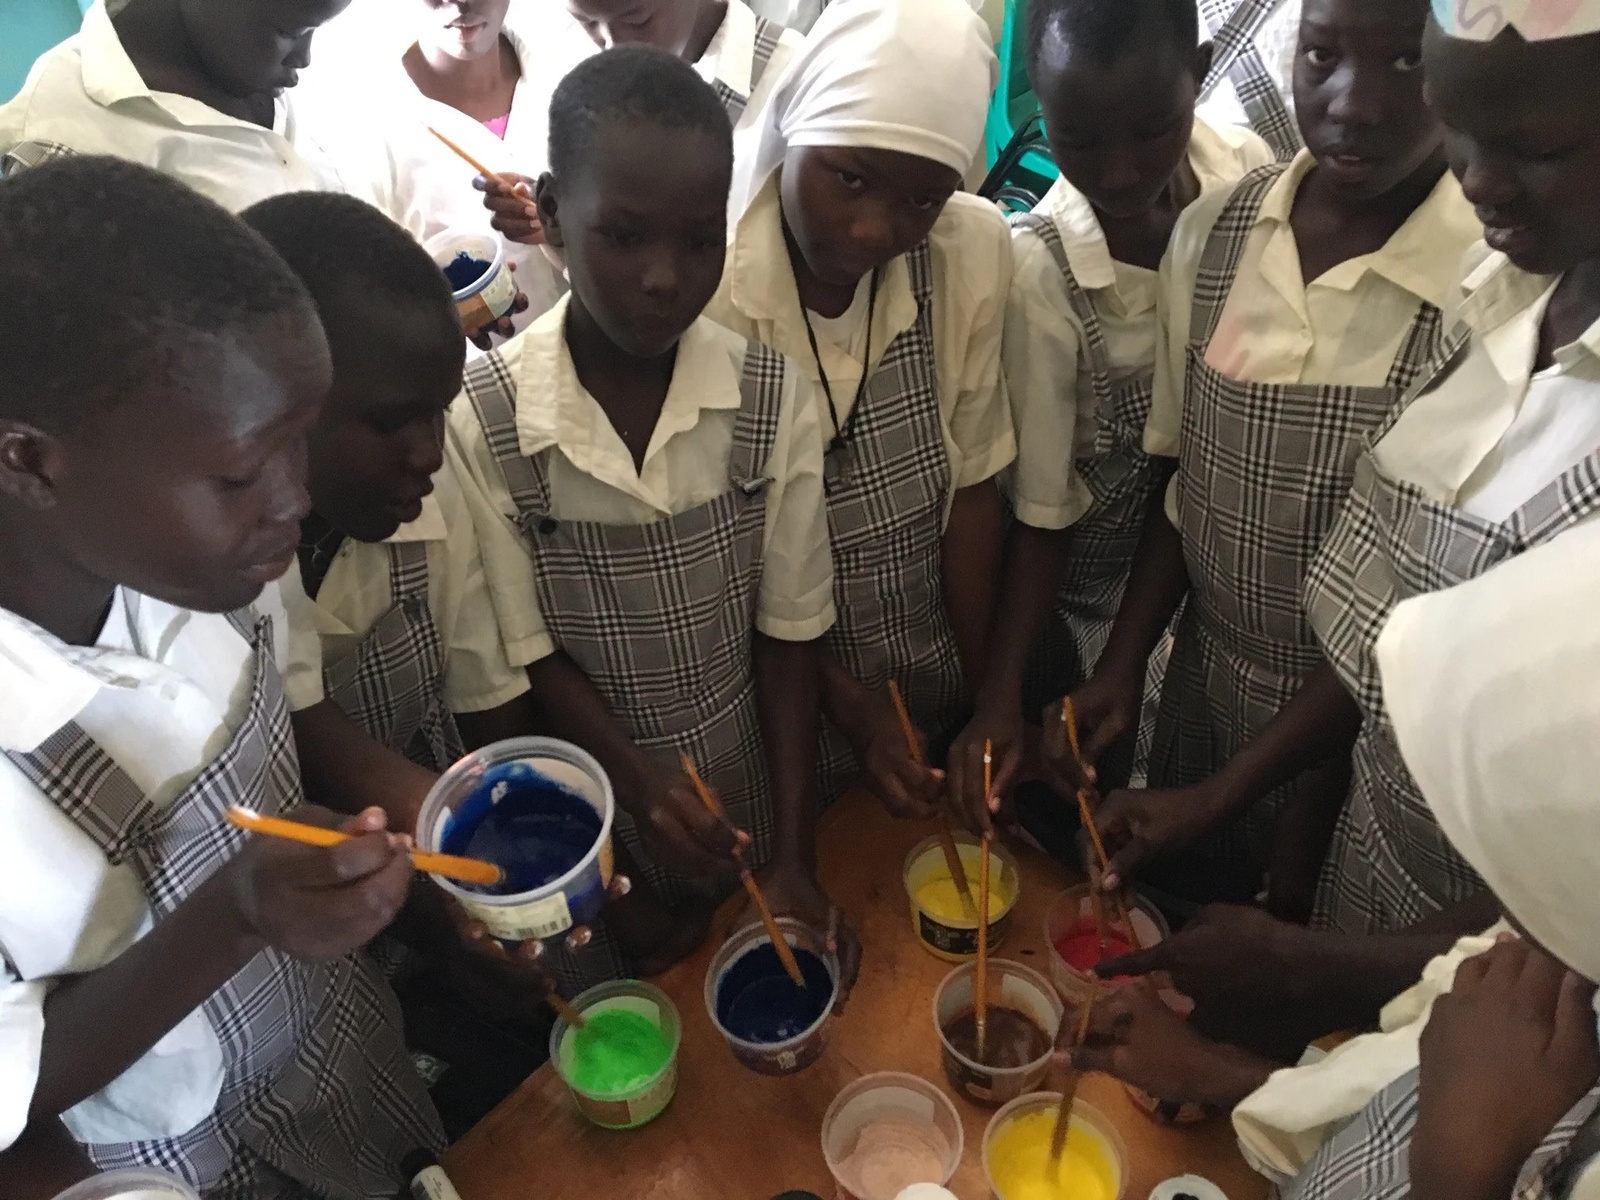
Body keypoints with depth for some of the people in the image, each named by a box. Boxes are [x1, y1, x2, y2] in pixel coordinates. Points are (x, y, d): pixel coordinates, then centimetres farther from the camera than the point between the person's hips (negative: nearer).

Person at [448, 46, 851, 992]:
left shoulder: (774, 400, -16)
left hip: (758, 799, 1)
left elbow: (787, 631, -11)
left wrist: (795, 858, -12)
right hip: (593, 811, -1)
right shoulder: (481, 421, -20)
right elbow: (528, 650, -10)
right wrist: (639, 780, -23)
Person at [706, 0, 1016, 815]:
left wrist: (988, 700, -2)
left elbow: (970, 484, -6)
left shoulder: (974, 249, -15)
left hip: (942, 689, 4)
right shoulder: (699, 283, -25)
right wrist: (845, 702, -13)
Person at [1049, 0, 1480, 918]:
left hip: (1367, 731, -4)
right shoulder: (1213, 232, -8)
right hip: (1200, 689, 4)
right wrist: (1124, 664, -5)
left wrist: (1233, 789, -16)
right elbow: (1184, 480, 2)